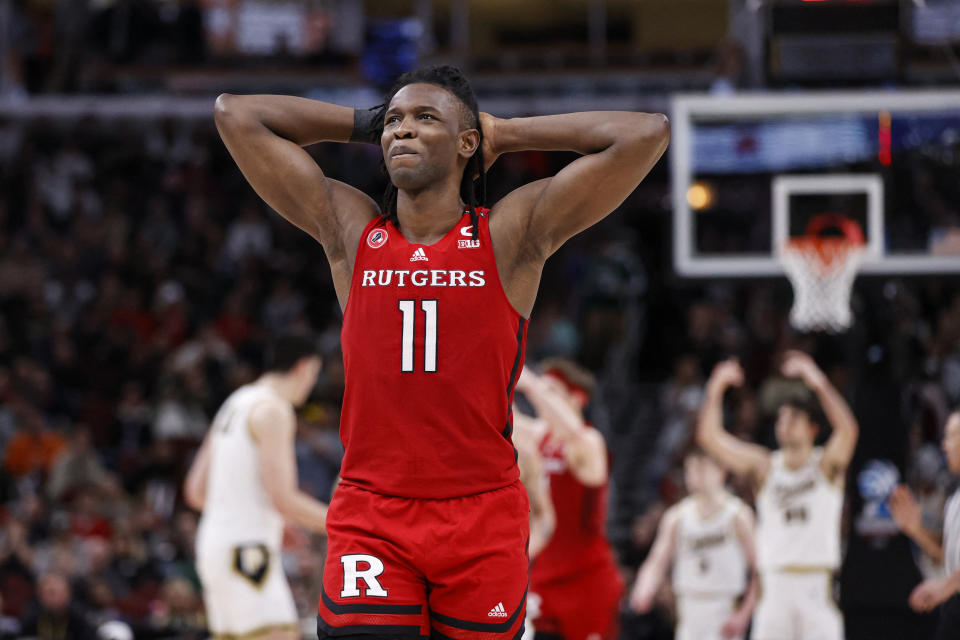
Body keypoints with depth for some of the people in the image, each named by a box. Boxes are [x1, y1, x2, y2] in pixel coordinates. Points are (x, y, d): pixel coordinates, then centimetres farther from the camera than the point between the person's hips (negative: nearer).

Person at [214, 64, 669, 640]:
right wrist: (367, 124, 15)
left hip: (483, 519, -1)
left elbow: (646, 135, -4)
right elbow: (236, 115, 11)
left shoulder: (513, 234, 2)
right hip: (370, 522, 1)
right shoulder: (350, 230, 8)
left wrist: (505, 134, 6)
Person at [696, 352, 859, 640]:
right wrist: (715, 390, -9)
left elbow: (848, 430, -19)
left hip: (816, 585, -3)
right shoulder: (765, 467, 10)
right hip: (774, 582, 3)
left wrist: (819, 383, -28)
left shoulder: (825, 465, 2)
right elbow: (709, 436, 3)